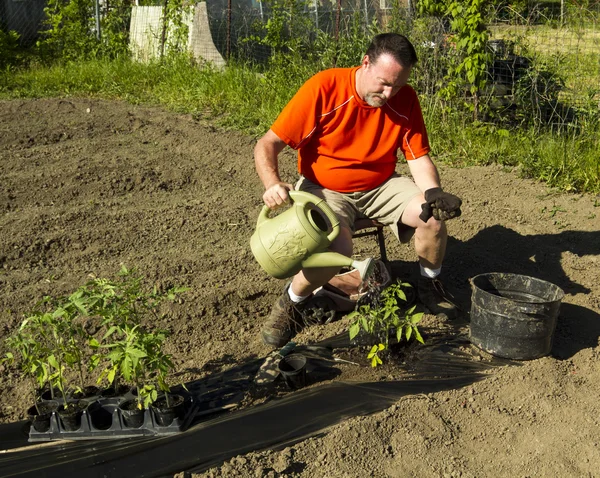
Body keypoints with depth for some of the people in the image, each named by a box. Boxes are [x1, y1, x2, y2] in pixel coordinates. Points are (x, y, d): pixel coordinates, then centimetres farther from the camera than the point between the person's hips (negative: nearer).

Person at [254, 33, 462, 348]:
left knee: (433, 215, -21)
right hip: (325, 189, -4)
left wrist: (434, 193, -23)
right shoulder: (323, 89, -19)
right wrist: (273, 185, -36)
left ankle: (429, 284, 10)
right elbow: (267, 145, -17)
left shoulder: (405, 100, -6)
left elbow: (419, 158, -2)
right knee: (336, 249, -33)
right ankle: (292, 303, -1)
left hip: (381, 186, 4)